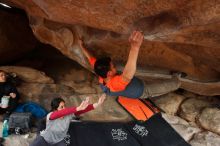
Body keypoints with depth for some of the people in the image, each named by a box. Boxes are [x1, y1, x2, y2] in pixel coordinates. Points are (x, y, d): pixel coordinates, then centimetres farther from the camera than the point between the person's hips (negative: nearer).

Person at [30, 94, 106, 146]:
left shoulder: (69, 115, -23)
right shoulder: (50, 116, -34)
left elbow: (84, 109, -33)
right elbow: (61, 113, -55)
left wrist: (97, 104, -47)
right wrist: (78, 108, -66)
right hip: (45, 138, -3)